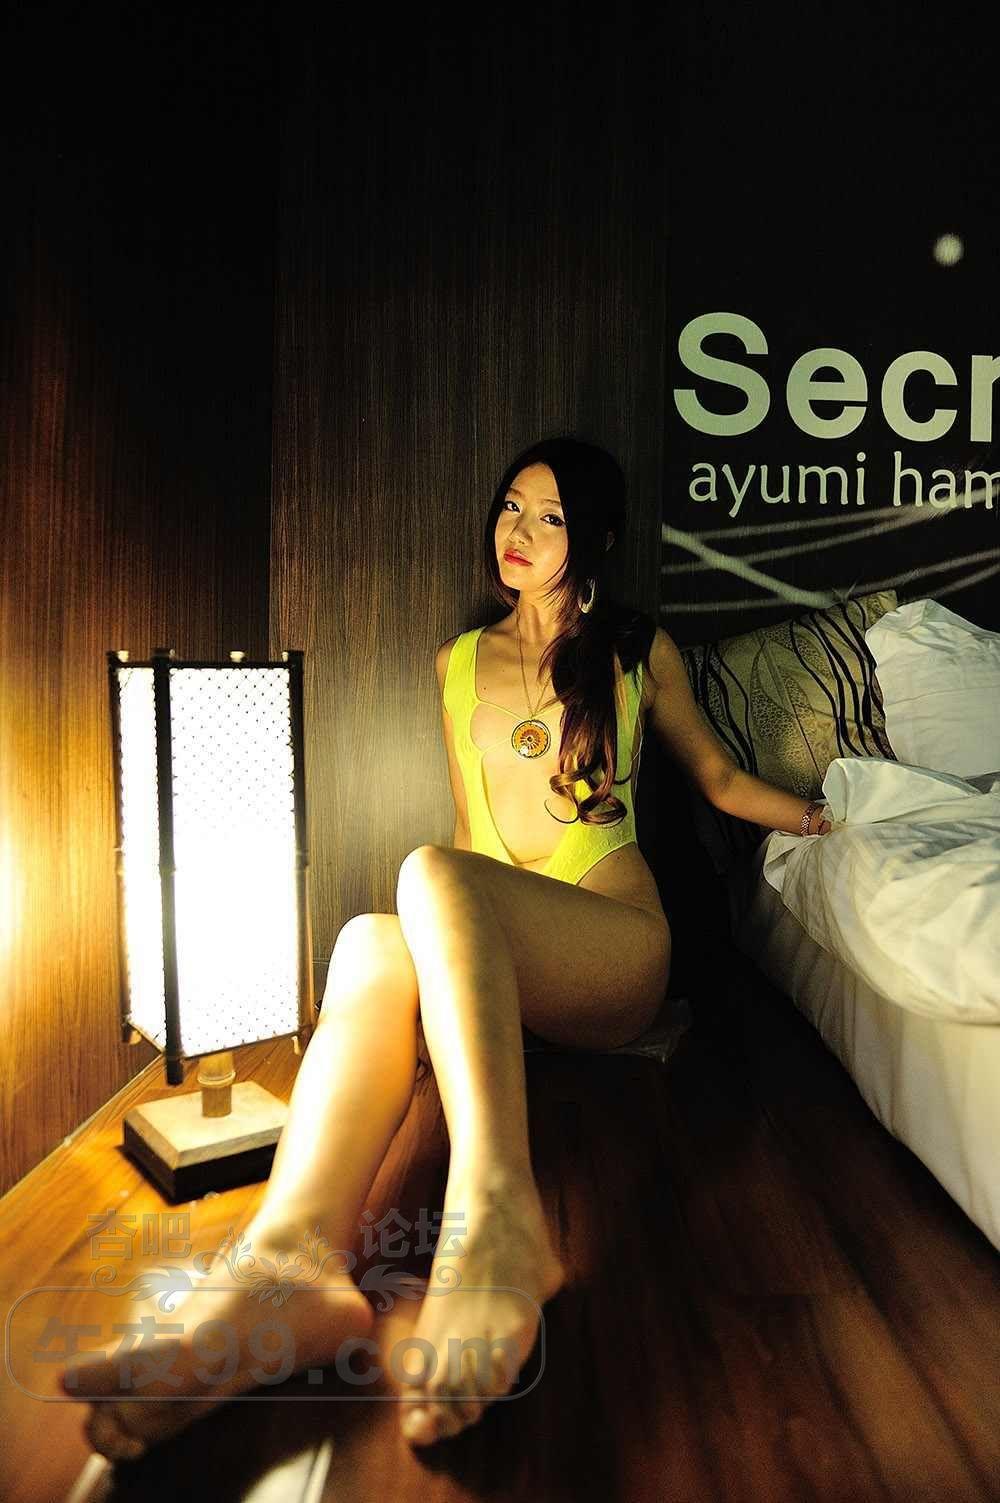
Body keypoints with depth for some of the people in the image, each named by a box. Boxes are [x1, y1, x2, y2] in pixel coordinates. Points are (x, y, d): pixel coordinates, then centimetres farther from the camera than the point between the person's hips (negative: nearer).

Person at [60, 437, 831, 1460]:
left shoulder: (639, 650, 14)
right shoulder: (456, 664, 19)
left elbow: (718, 778, 25)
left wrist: (822, 815, 23)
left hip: (617, 951, -2)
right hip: (488, 956, 3)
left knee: (431, 873, -34)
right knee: (373, 941, -33)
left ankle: (496, 1218, -51)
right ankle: (294, 1266, -52)